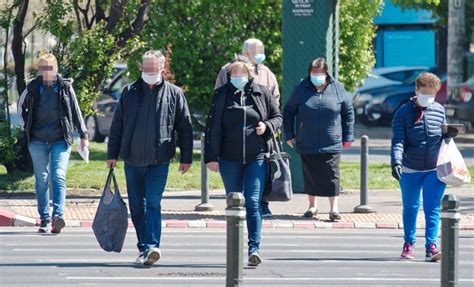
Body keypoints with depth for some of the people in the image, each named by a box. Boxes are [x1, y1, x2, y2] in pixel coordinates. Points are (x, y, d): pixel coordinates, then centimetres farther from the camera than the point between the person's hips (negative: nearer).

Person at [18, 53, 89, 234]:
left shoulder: (65, 87, 3)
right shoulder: (33, 88, 6)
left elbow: (76, 111, 9)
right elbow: (21, 105, 24)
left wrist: (83, 135, 9)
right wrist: (25, 126, 15)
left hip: (61, 140, -2)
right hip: (38, 141, 2)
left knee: (59, 177, -14)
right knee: (41, 180, 3)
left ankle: (58, 216, -23)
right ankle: (45, 220, 8)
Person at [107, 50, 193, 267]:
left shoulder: (174, 94, 3)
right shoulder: (129, 92, 6)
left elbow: (185, 128, 6)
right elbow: (117, 125, 10)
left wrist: (186, 158, 4)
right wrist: (112, 154, 7)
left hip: (159, 161, -3)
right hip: (132, 159, 3)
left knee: (153, 202, -14)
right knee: (137, 206, 7)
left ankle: (151, 246, -19)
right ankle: (144, 247, 16)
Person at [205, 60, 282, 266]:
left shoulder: (262, 94, 3)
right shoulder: (222, 95, 3)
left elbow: (278, 117, 14)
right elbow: (213, 128, 2)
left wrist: (267, 126, -9)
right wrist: (211, 157, -4)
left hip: (256, 158, -1)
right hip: (229, 160, 1)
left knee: (253, 203, -10)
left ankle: (254, 248, -14)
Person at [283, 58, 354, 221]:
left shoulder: (337, 89, 1)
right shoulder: (301, 90, 1)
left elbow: (348, 113, 10)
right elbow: (288, 112, 11)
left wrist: (348, 137, 6)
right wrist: (289, 135, 6)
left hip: (331, 144, -1)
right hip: (307, 144, 1)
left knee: (331, 176, -4)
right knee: (310, 175, 8)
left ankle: (334, 208, 1)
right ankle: (312, 206, 21)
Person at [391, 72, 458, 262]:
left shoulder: (439, 110, 4)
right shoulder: (403, 113, -6)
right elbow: (398, 141, -13)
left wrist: (449, 135, -8)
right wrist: (396, 162, -27)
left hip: (435, 170, 1)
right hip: (410, 170, -1)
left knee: (433, 208, -6)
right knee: (410, 208, 11)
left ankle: (431, 246, -8)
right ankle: (409, 244, 26)